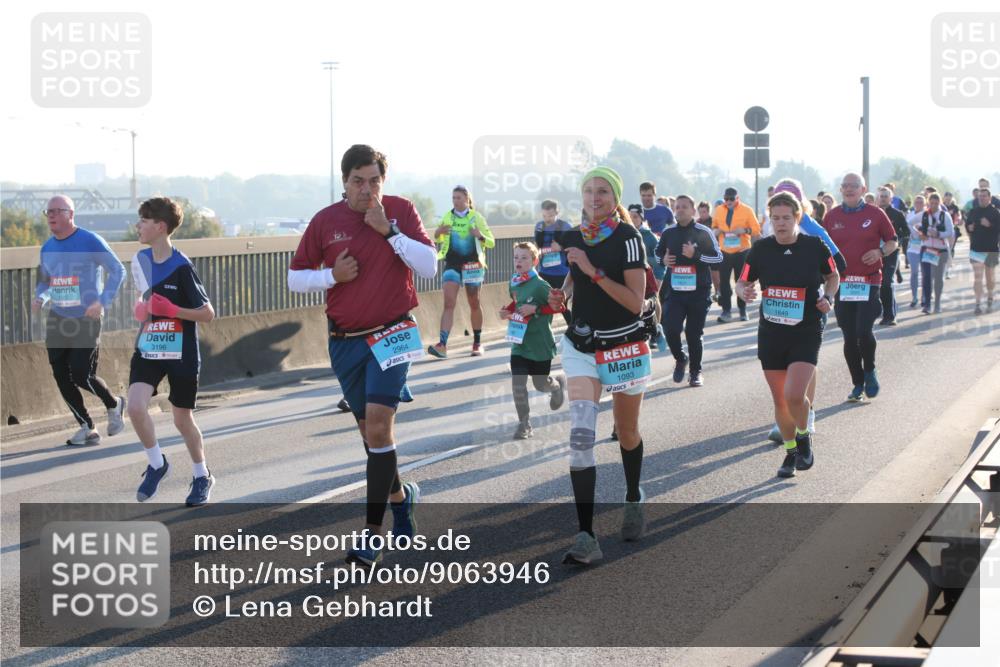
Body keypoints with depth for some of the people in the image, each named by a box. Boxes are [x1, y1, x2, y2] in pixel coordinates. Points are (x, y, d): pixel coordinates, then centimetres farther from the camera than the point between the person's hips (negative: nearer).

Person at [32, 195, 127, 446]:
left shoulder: (90, 241, -9)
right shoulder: (47, 248, 10)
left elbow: (117, 270, -8)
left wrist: (102, 302, -18)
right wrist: (39, 298, -1)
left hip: (86, 320, -6)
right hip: (57, 320, 6)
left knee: (82, 375, -11)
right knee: (62, 377, 2)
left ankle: (114, 405, 19)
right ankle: (87, 428, 15)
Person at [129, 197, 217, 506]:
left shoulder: (182, 267, -15)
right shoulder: (140, 259, 4)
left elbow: (208, 313, -13)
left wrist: (172, 310, -25)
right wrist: (141, 309, 3)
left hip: (181, 354, -4)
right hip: (147, 349, 5)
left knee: (183, 419, 8)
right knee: (135, 406, -17)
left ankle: (202, 476, 31)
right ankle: (156, 463, 6)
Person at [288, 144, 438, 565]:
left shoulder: (401, 211, -2)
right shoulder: (325, 221, 1)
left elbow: (428, 267, -11)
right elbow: (295, 278, 7)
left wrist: (388, 230, -18)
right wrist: (332, 275, -12)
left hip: (390, 334, -3)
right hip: (345, 340, 3)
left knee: (378, 424, -15)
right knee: (370, 429, 12)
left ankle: (373, 532, -13)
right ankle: (400, 495, 39)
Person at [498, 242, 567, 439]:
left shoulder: (540, 285, -17)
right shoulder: (514, 284, 3)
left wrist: (536, 309, -23)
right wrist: (508, 313, 0)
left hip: (540, 344, -4)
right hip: (519, 343, 4)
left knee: (540, 384, 11)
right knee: (517, 383, -7)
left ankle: (558, 384, 46)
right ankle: (524, 423, 4)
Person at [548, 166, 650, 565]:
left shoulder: (627, 239, -12)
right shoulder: (574, 237, 2)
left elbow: (635, 302, -18)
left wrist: (594, 272, -25)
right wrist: (561, 295, -1)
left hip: (625, 346, -3)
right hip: (582, 344, 3)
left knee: (627, 433, 14)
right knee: (580, 433, -16)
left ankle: (634, 500, 46)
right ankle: (586, 538, -20)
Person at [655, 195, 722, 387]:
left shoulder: (703, 232, -3)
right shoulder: (668, 233, 8)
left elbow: (718, 258, -3)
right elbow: (658, 252, 24)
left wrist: (696, 255, -17)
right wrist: (663, 259, 1)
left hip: (698, 292, -2)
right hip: (674, 290, 2)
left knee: (694, 334, 1)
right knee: (671, 330, -11)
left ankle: (695, 371, 18)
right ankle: (680, 359, 19)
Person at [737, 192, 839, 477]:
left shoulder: (816, 247, -4)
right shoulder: (760, 250, 0)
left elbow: (833, 277, 12)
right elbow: (742, 282, 10)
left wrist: (827, 296, -7)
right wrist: (744, 291, -13)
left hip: (806, 333, -3)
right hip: (770, 333, 3)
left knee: (794, 396, -18)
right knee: (779, 399, 7)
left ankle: (804, 437, 12)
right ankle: (791, 451, 28)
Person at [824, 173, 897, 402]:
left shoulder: (875, 214, 2)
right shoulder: (832, 216, 8)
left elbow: (893, 241, 9)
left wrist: (880, 251, -10)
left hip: (869, 282, -3)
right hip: (842, 283, 3)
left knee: (864, 331, -14)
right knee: (849, 338, 4)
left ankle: (870, 372, 13)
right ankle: (858, 384, 17)